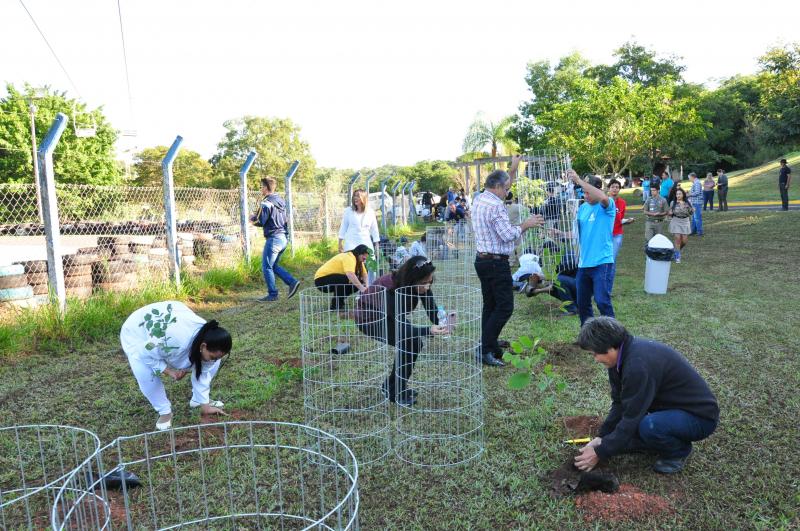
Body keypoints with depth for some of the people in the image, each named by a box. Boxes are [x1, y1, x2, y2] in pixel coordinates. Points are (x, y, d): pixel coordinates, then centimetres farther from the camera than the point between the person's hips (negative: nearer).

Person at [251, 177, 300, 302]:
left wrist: (252, 218, 7)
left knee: (267, 267, 2)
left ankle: (272, 294, 6)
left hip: (273, 238, -9)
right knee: (273, 265, 19)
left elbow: (259, 222, -14)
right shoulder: (281, 201, 13)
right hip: (283, 238, 9)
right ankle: (292, 282, 7)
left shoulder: (266, 203, -13)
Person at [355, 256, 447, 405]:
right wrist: (428, 330, -54)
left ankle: (391, 385, 12)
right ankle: (396, 392, -7)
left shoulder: (420, 285, -21)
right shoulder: (390, 288, -39)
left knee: (415, 342, -8)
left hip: (390, 316, 7)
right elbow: (403, 328, -39)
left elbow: (433, 313, -19)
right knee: (408, 342, -22)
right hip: (369, 317, -7)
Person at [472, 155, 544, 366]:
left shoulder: (479, 200, 12)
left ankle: (490, 347, 19)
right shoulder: (495, 206, -17)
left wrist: (513, 169, 33)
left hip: (482, 260, 10)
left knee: (490, 306, 14)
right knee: (504, 307, -6)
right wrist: (525, 225, -5)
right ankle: (485, 350, -8)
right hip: (497, 263, -10)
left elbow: (503, 187, 30)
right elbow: (508, 234, -20)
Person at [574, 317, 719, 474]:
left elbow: (632, 418, -28)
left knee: (648, 426, -35)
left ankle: (680, 450, -5)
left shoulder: (639, 365, -33)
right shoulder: (623, 354, -5)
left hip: (700, 415, -8)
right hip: (673, 408, 8)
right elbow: (619, 403, 2)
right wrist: (602, 437, -5)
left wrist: (600, 453, -20)